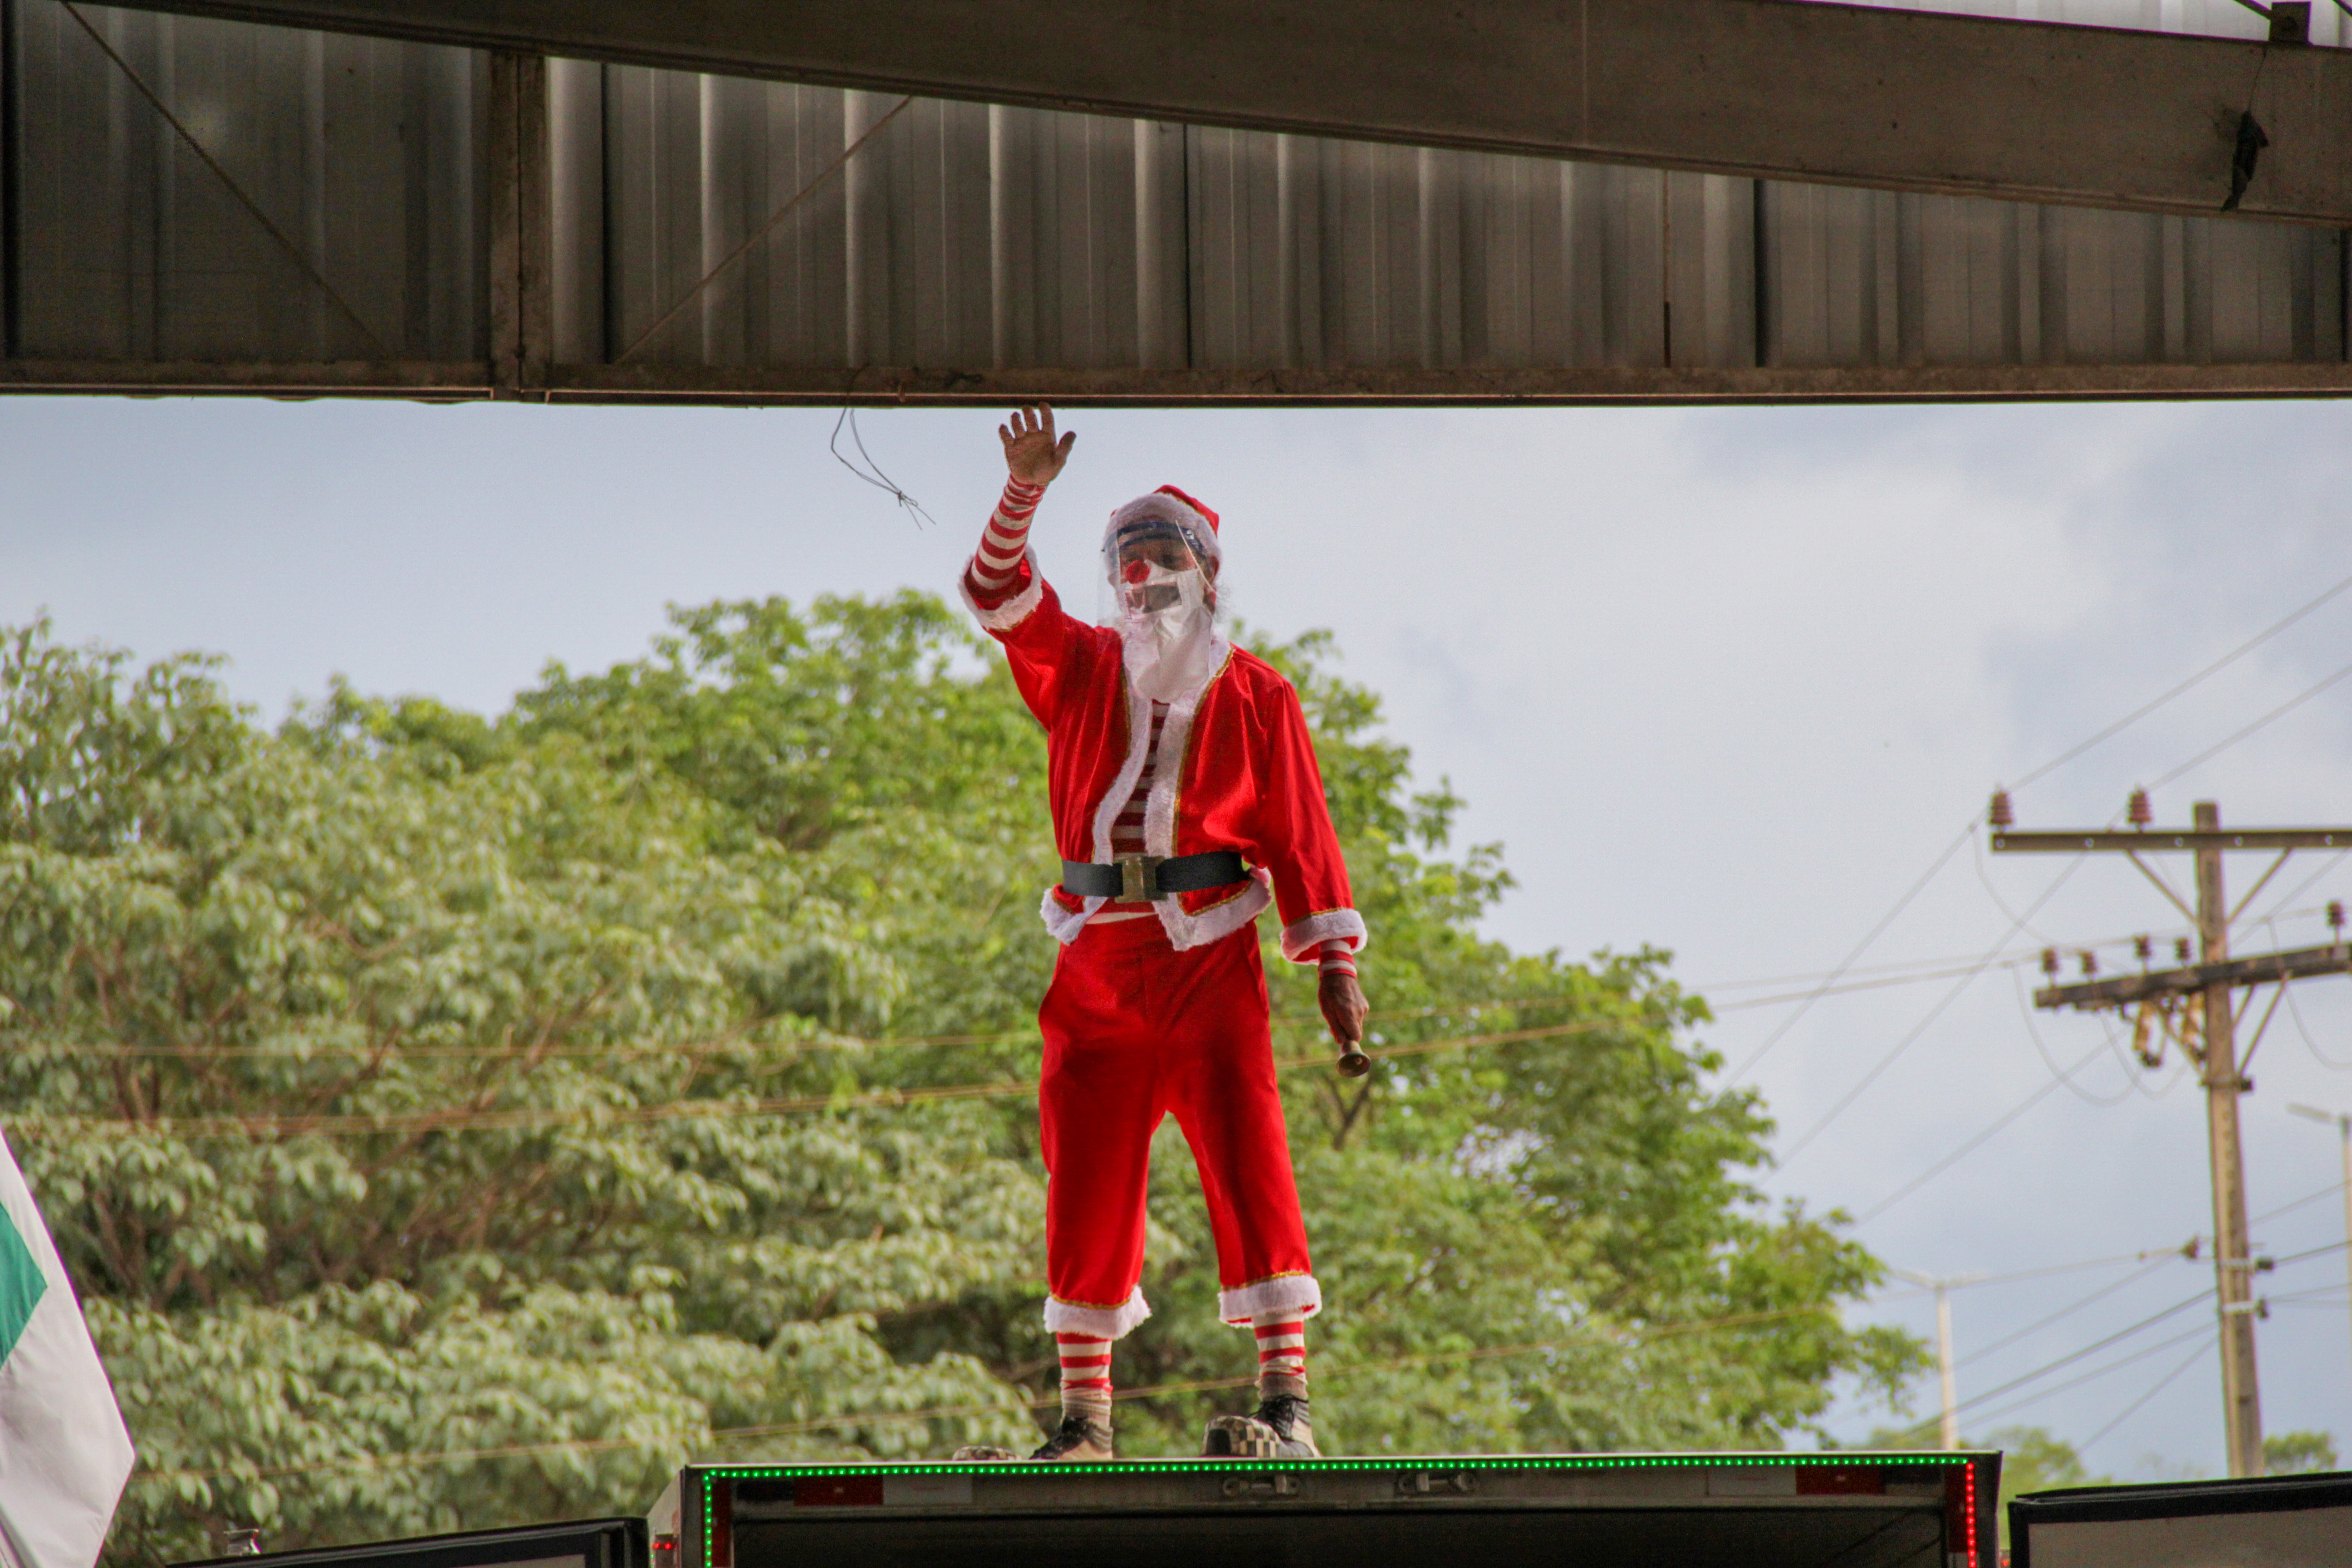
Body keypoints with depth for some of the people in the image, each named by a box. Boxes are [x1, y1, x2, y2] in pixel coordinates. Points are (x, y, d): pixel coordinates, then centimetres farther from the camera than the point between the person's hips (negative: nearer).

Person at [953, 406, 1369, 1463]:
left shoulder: (1255, 696, 7)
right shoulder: (1080, 669, 15)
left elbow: (1302, 836, 4)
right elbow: (1000, 598, 3)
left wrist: (1335, 967, -2)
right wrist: (1026, 490, -11)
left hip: (1209, 961, -3)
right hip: (1096, 966, 3)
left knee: (1246, 1165, -14)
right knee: (1086, 1188, 3)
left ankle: (1286, 1406, -16)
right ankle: (1084, 1421, 10)